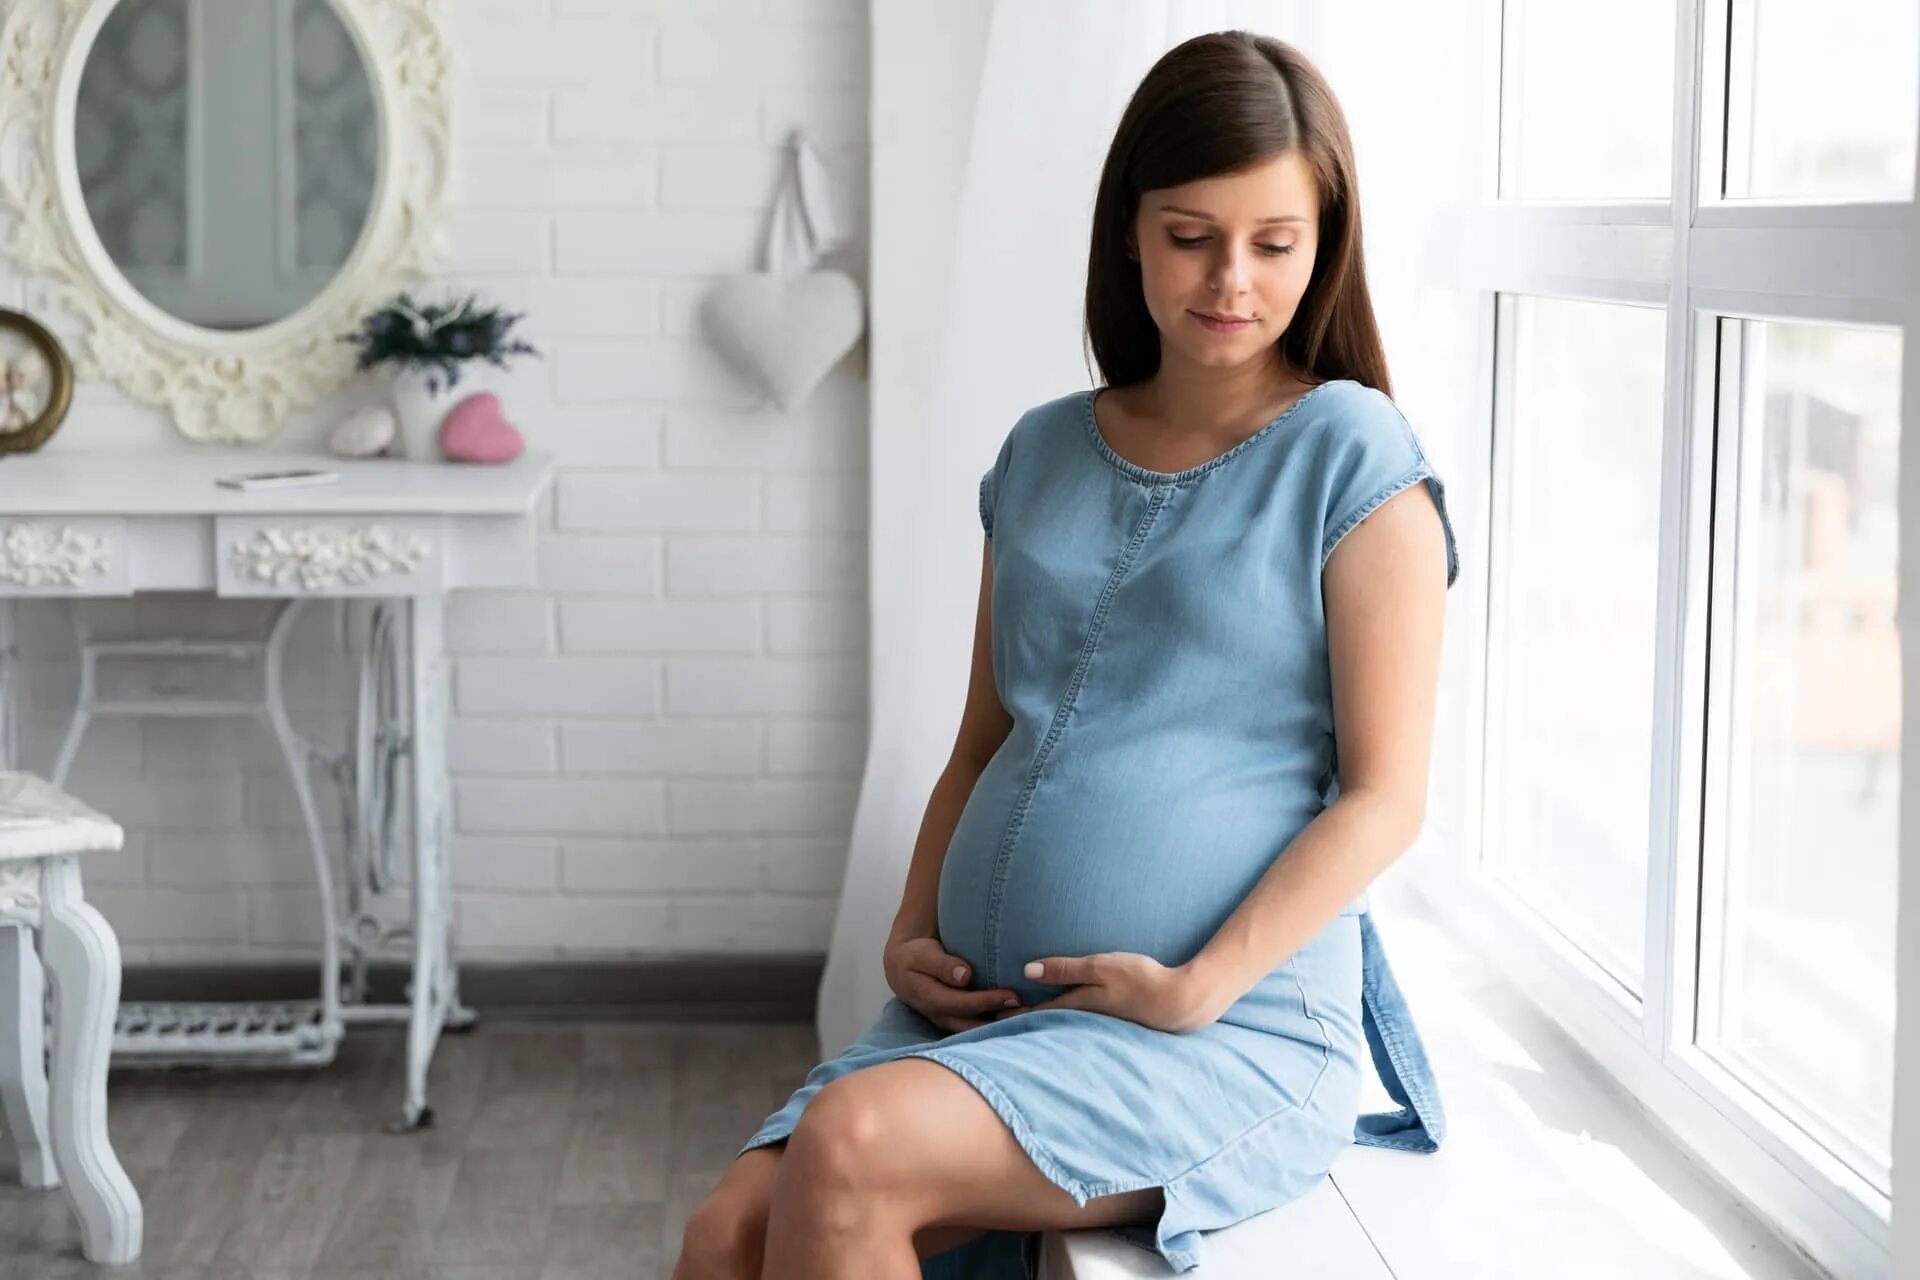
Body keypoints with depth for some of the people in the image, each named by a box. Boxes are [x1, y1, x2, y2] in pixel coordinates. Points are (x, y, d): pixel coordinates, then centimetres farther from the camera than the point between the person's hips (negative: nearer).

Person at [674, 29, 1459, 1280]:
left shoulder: (1354, 460, -2)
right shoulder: (1044, 455, 14)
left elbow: (1383, 797, -6)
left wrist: (1199, 987, -15)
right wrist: (914, 937, 4)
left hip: (1237, 1035, -5)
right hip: (989, 1016, 5)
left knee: (847, 1148, -29)